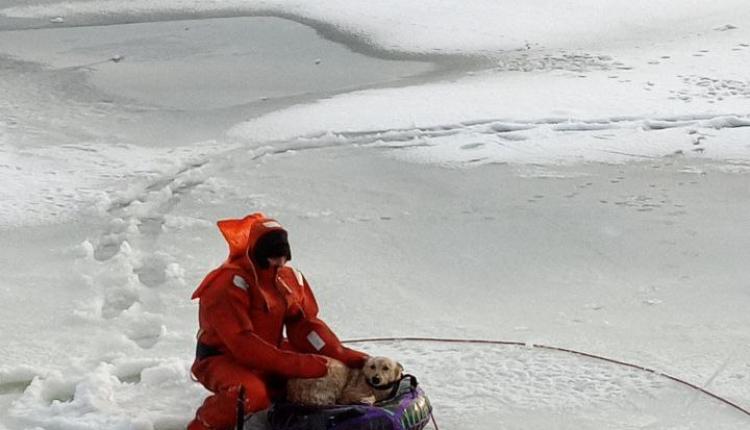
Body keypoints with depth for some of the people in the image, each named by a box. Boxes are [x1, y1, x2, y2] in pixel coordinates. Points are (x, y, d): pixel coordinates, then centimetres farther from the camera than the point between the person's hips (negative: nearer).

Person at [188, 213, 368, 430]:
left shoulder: (290, 278, 0)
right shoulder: (230, 283, -24)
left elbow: (305, 325, -1)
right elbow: (242, 343, -31)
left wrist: (344, 357, -17)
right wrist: (299, 364, -36)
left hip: (270, 356, 8)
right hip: (225, 359, -8)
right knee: (251, 394, -38)